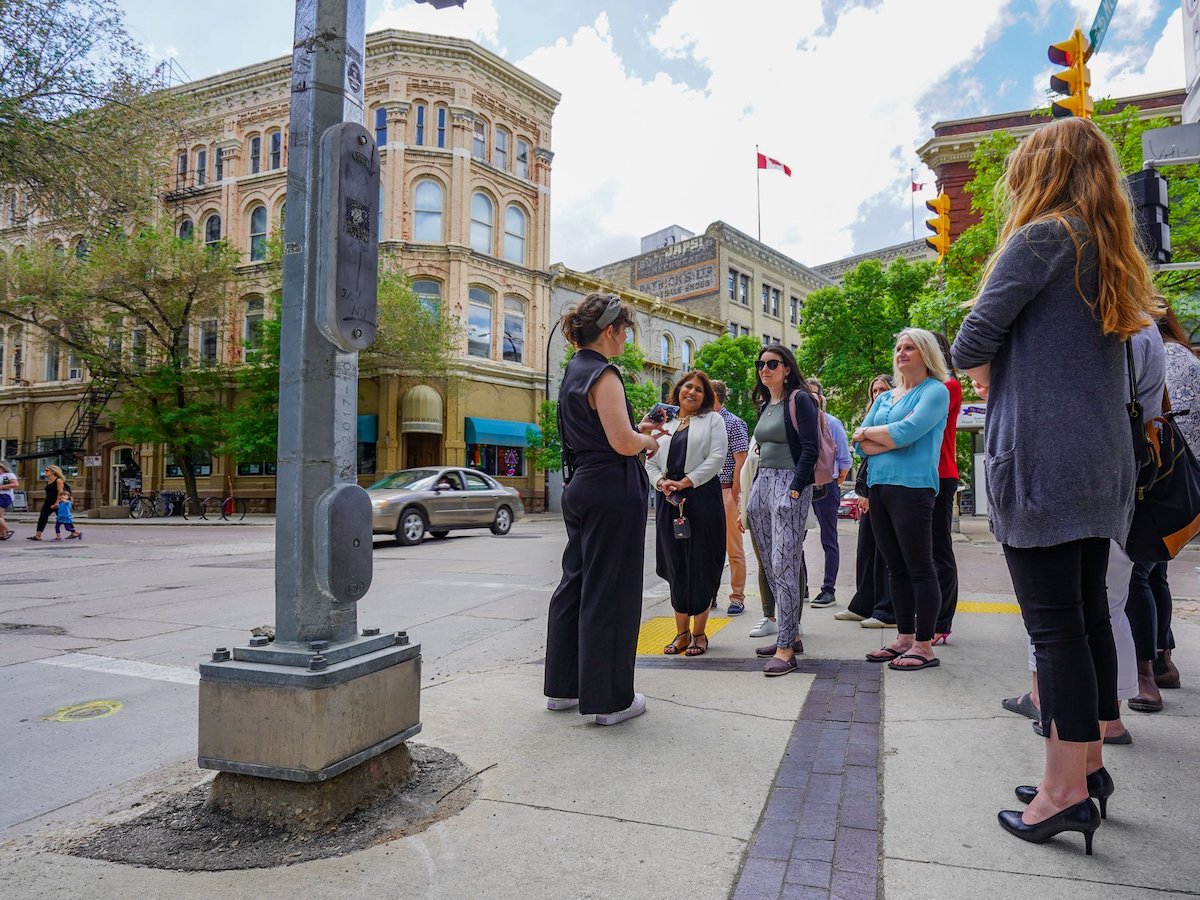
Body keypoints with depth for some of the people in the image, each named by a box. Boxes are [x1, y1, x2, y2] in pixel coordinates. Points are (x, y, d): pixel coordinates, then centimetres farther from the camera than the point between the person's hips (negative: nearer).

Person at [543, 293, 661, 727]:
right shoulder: (603, 374, -15)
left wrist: (637, 433, 17)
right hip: (612, 493, -10)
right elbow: (624, 443, -21)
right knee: (609, 592, -1)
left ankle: (563, 685, 27)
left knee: (575, 583, 16)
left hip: (578, 489, 10)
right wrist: (649, 441, -1)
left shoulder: (573, 372, 14)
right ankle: (609, 699, 10)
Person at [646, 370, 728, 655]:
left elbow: (717, 457, -5)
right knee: (675, 565, 5)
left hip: (702, 497, -3)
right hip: (669, 500, 4)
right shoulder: (663, 423, 18)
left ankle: (698, 632, 9)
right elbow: (650, 461, 14)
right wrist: (661, 482, -7)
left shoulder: (712, 420, 7)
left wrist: (685, 482, -12)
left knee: (700, 565, -2)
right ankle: (682, 631, 15)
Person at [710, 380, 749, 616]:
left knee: (733, 548, 0)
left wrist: (734, 495, -13)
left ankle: (737, 597, 7)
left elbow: (741, 461, -9)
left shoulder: (733, 423, -4)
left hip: (726, 492, -6)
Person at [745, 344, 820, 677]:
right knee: (770, 566, 9)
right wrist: (754, 494, 18)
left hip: (789, 486, -8)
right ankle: (790, 634, 20)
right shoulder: (765, 405, 18)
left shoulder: (799, 399, -5)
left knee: (784, 566, -12)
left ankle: (785, 648, -8)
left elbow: (810, 448, -13)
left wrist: (795, 488, -20)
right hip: (762, 484, 8)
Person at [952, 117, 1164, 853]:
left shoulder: (1042, 237, -7)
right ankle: (1089, 764, 26)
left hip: (1040, 455, -9)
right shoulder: (1111, 253, 19)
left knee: (1054, 623, -4)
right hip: (1103, 460, 9)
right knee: (1089, 612, 14)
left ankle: (1067, 793, 4)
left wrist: (995, 380, 5)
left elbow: (972, 345, -13)